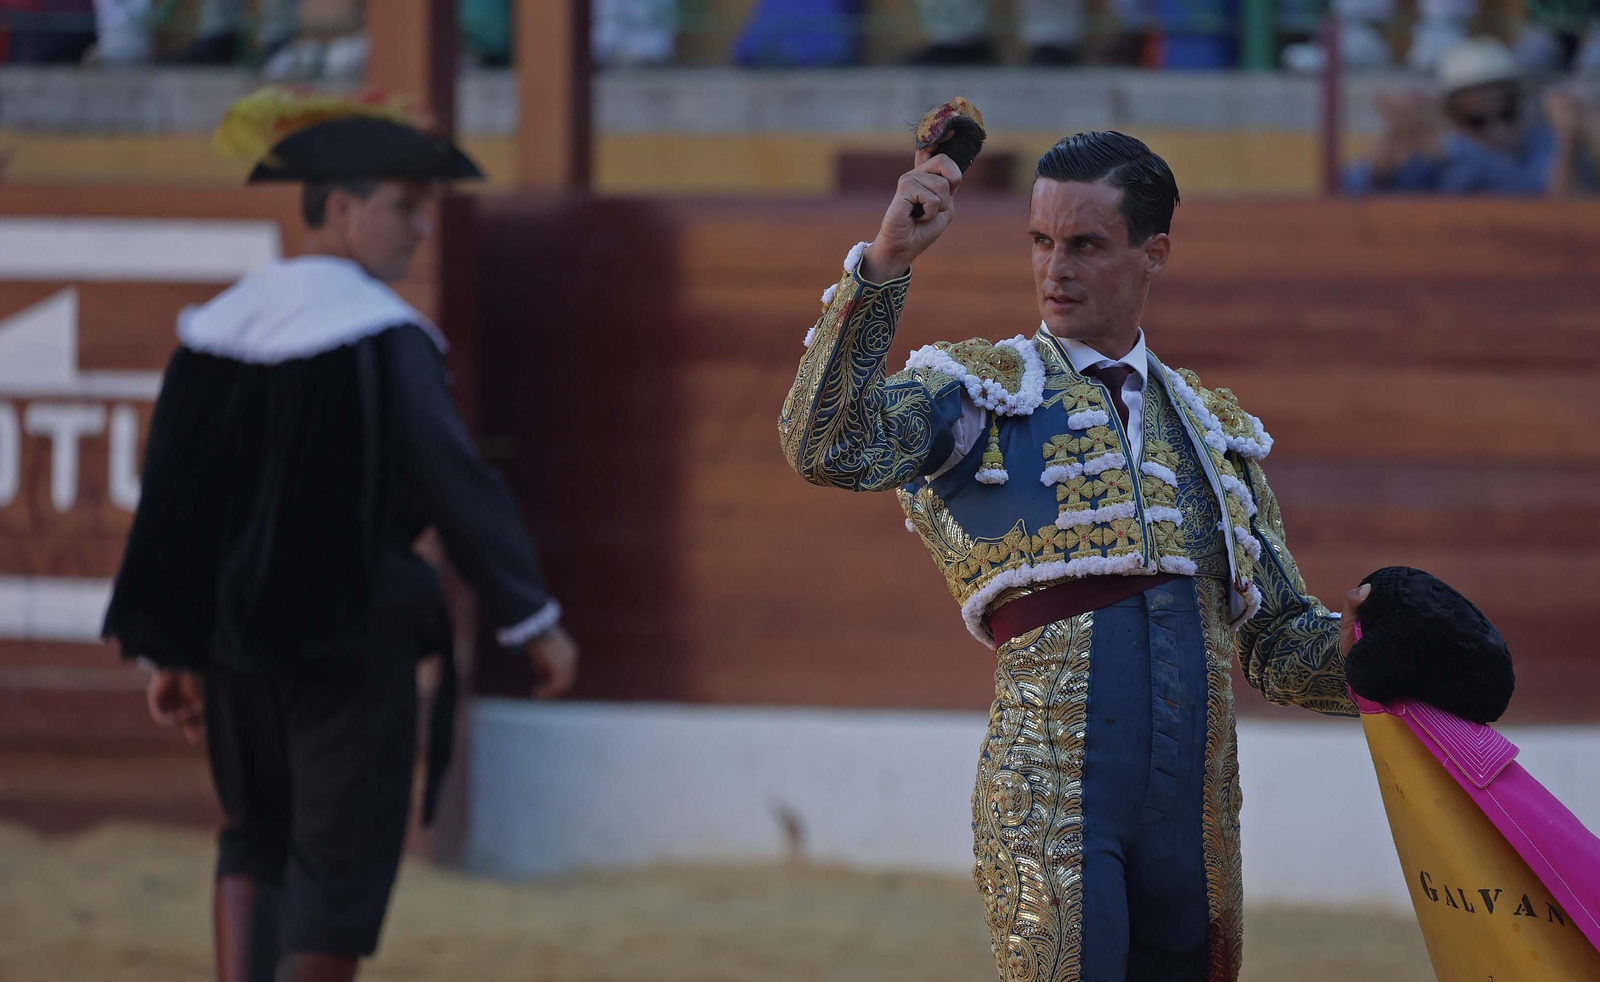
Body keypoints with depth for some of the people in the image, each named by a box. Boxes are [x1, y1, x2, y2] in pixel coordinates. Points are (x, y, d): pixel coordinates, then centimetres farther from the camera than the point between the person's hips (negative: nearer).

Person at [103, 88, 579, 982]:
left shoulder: (217, 326, 6)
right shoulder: (384, 338, -14)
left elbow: (171, 496, 8)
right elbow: (459, 485, -16)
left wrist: (174, 652, 15)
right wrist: (534, 620, -9)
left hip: (232, 629, 6)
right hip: (353, 633, -6)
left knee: (256, 837, 20)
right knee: (341, 854, 3)